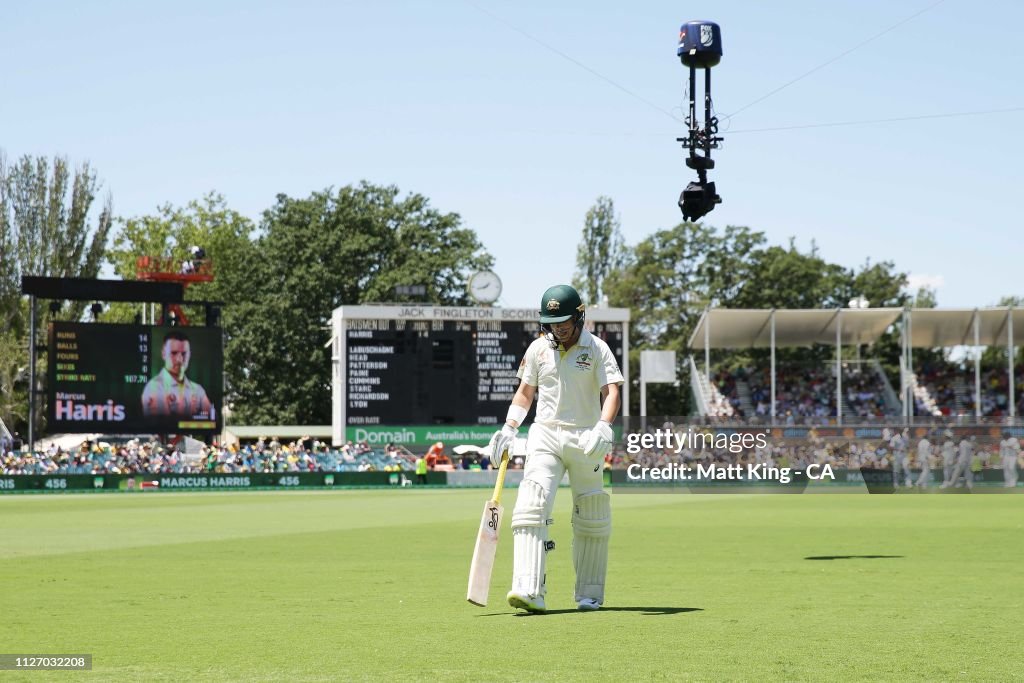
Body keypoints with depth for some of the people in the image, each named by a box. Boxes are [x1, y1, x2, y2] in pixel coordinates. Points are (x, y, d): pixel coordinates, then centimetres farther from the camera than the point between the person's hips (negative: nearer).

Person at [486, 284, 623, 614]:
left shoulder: (597, 349, -2)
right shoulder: (538, 348, 8)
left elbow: (611, 392, -12)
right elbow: (525, 392, 16)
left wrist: (603, 427, -30)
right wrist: (509, 429, 4)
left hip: (586, 439, -2)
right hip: (545, 435, 2)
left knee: (591, 520, 5)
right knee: (532, 506, -17)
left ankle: (590, 594, 19)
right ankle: (529, 591, -25)